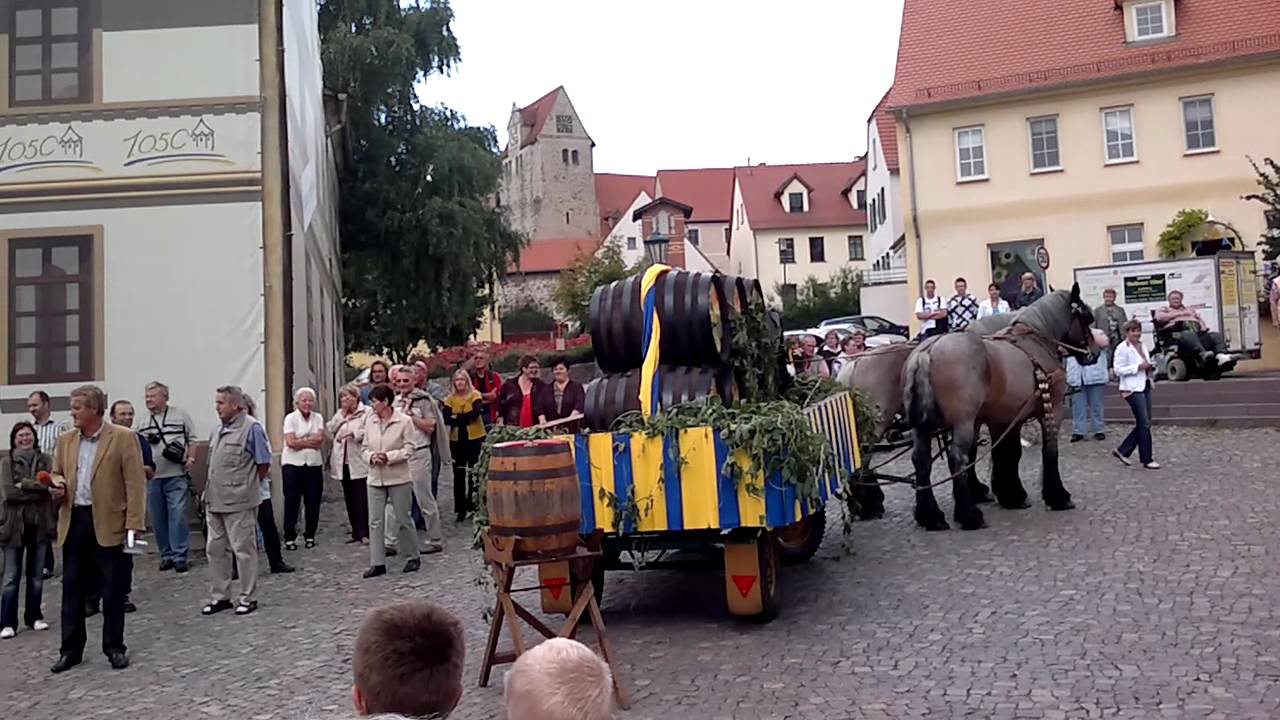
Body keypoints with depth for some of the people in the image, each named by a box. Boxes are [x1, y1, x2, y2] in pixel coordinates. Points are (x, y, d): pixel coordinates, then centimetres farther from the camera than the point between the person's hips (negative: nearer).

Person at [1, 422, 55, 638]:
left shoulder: (46, 460, 4)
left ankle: (34, 617, 22)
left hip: (40, 523, 2)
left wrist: (24, 485, -12)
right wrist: (37, 487, -12)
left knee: (36, 574, 11)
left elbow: (51, 486, -8)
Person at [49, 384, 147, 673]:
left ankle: (114, 647, 17)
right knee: (72, 588, 10)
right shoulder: (66, 441, 9)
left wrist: (134, 525, -15)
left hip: (109, 523, -5)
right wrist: (57, 486, -4)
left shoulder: (123, 438, -8)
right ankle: (71, 649, 21)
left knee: (113, 589, 4)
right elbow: (56, 473, 22)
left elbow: (135, 484, -10)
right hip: (74, 521, 5)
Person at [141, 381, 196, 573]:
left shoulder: (180, 415, 2)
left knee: (177, 515, -7)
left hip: (177, 476, -3)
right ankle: (166, 555, 19)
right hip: (152, 477, 3)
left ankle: (179, 555, 0)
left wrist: (191, 457, -7)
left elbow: (192, 439, 5)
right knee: (158, 518, 8)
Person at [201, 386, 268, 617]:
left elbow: (264, 464, -10)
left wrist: (247, 486, 1)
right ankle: (219, 597, 25)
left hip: (239, 502, -8)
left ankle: (248, 598, 13)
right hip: (214, 501, 8)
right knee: (215, 549, 13)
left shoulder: (251, 428, -12)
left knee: (244, 550, 1)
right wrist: (211, 491, 14)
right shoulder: (218, 430, 12)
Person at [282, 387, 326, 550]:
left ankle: (310, 536, 17)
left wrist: (301, 441, -11)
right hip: (293, 464, -3)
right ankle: (289, 537, 6)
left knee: (313, 502, 5)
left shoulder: (318, 418, 8)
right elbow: (291, 442, -13)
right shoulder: (290, 418, -2)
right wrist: (311, 441, -7)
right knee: (291, 502, -2)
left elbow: (320, 441, -4)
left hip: (314, 464, 3)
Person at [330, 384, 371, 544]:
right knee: (349, 499, 9)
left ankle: (364, 532, -4)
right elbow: (330, 430, 5)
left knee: (362, 499, -8)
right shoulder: (340, 414, 19)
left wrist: (352, 434, -18)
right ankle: (356, 532, 15)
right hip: (343, 462, 7)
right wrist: (342, 413, 0)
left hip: (359, 462, -6)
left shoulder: (367, 412, -3)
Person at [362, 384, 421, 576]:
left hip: (398, 478, -4)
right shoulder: (370, 421, 4)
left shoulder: (404, 421, -9)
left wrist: (389, 457, -20)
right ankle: (377, 563, 9)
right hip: (375, 478, 4)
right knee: (375, 521, 3)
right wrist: (371, 456, -12)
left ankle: (413, 557, 21)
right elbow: (364, 447, 9)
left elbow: (409, 448, -10)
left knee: (403, 519, 4)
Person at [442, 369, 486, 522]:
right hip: (456, 440, 3)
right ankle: (460, 509, 13)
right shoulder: (450, 398, 4)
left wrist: (457, 417, -14)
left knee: (474, 473, 1)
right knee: (458, 474, 5)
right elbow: (446, 419, -8)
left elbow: (476, 413, -18)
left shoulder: (475, 395, -2)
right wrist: (467, 417, -20)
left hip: (475, 438, -3)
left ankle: (473, 506, 12)